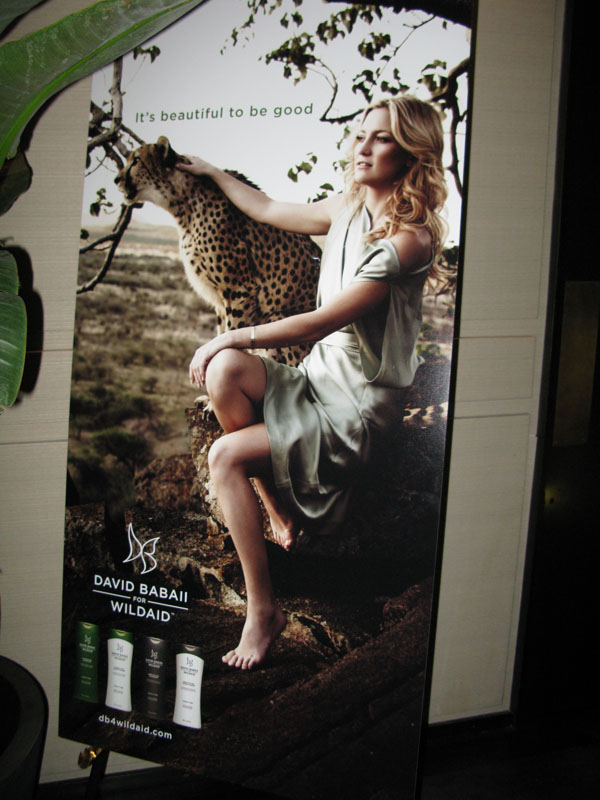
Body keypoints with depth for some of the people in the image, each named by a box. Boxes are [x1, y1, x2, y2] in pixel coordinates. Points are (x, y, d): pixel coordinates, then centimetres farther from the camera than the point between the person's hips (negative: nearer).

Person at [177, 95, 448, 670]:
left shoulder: (406, 239, -18)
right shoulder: (348, 209, 7)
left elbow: (321, 322, -20)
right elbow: (268, 210, 24)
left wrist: (234, 336, -14)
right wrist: (212, 172, 36)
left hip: (358, 409, -7)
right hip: (316, 377, 7)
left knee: (225, 455, -20)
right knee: (224, 370, -21)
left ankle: (263, 609, -7)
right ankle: (277, 512, -3)